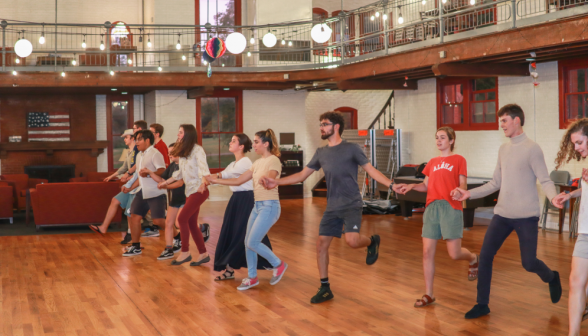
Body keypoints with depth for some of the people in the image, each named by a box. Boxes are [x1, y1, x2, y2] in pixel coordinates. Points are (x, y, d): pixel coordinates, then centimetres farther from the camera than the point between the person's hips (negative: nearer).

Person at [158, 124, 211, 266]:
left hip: (199, 190, -8)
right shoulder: (183, 152, 15)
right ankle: (203, 254, 12)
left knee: (182, 218, -14)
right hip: (189, 190, 8)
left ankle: (185, 252, -4)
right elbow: (180, 172, 24)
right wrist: (166, 182, 27)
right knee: (191, 223, 6)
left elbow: (203, 167, -24)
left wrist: (203, 183, -41)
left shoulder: (197, 149, -10)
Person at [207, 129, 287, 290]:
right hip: (258, 205, 8)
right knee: (248, 242, 7)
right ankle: (252, 277, 19)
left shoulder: (273, 160, -10)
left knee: (253, 242, -11)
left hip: (269, 206, -8)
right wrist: (216, 180, 11)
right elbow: (238, 180, 14)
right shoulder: (258, 162, 14)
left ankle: (279, 265, 8)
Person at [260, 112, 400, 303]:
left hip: (351, 205, -5)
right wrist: (277, 182, 3)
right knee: (321, 245, 2)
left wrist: (391, 185, -19)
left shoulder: (351, 149, -4)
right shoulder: (321, 153, 11)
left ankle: (372, 242, 11)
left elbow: (371, 170, -5)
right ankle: (325, 288, 15)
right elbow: (302, 175, 13)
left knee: (352, 240, -25)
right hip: (332, 207, 6)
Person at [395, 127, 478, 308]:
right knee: (427, 252, 0)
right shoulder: (432, 162, 18)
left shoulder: (458, 160, 4)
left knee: (454, 254, -5)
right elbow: (426, 186, 16)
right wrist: (411, 186, -2)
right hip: (432, 208, 5)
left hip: (451, 208, -5)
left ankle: (473, 259, 31)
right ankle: (428, 294, 8)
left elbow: (463, 186, -2)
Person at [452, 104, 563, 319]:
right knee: (485, 256, -1)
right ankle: (482, 304, 10)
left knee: (528, 263, -2)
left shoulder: (532, 149, -9)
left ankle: (552, 278, 33)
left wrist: (553, 197, -34)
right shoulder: (503, 149, 12)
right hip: (502, 214, 6)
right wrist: (469, 194, 9)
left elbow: (545, 180, -13)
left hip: (526, 216, -6)